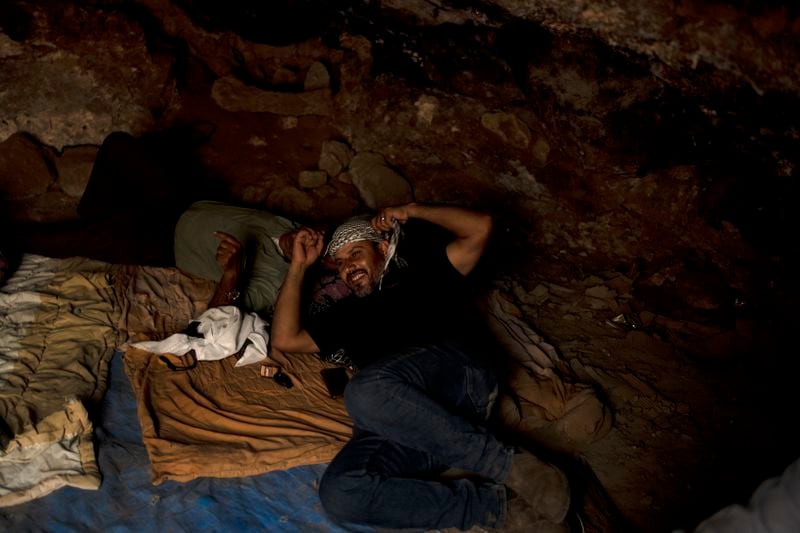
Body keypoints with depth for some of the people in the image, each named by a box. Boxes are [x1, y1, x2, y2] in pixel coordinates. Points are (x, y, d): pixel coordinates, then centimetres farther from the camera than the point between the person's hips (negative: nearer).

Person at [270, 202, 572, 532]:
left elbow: (480, 228, 21)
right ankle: (502, 507, -27)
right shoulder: (347, 313, 37)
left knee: (367, 390, -39)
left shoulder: (423, 276, 30)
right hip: (397, 421, 4)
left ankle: (513, 466, -25)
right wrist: (299, 265, 30)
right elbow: (285, 339, 27)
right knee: (339, 493, -30)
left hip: (457, 374, -3)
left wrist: (411, 212, 25)